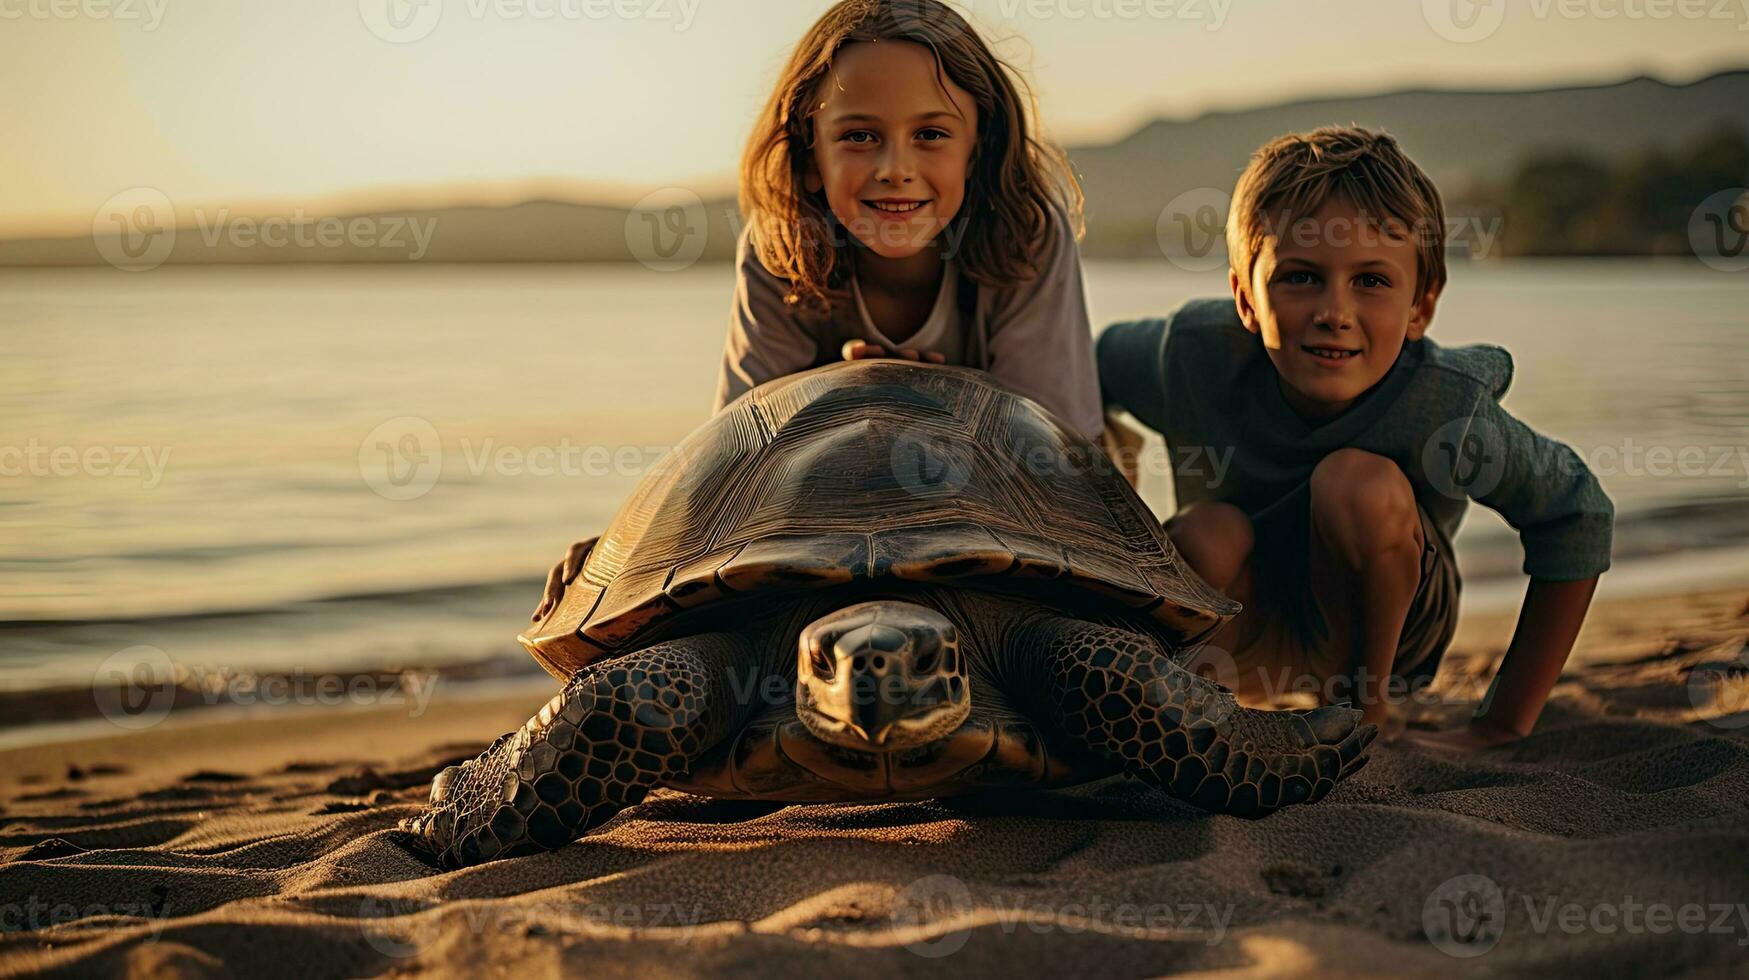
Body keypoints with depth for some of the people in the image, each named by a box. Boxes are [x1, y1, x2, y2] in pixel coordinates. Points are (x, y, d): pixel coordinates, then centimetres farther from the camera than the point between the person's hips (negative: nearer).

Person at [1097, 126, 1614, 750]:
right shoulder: (1198, 359, -27)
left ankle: (1369, 703, -8)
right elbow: (1098, 362, -4)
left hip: (1379, 611, -1)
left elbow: (1577, 516, -15)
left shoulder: (1445, 409, -30)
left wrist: (1504, 724, -14)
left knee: (1358, 481, -32)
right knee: (1207, 534, -33)